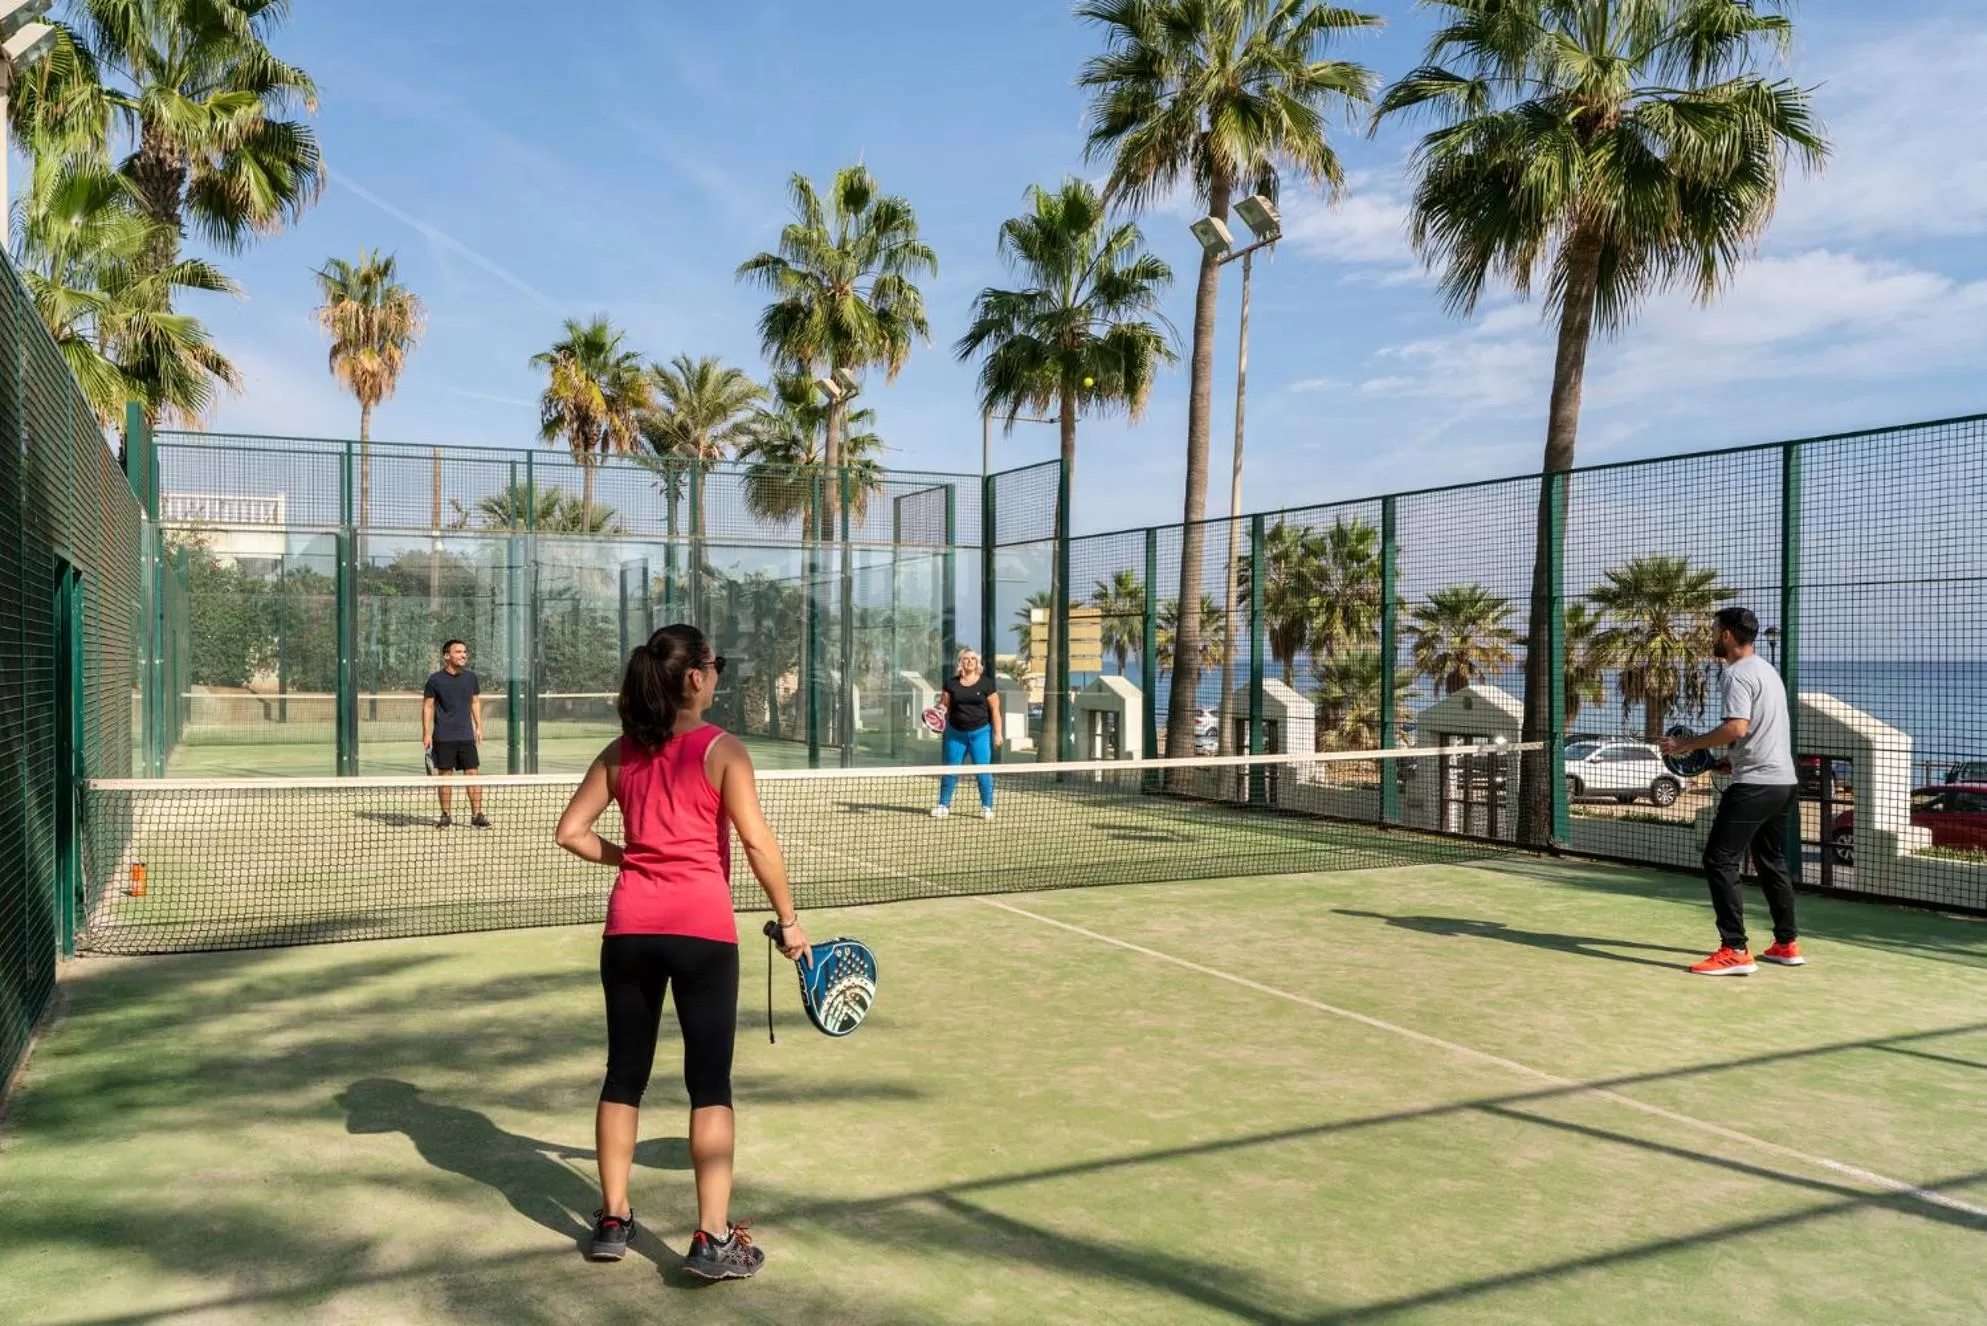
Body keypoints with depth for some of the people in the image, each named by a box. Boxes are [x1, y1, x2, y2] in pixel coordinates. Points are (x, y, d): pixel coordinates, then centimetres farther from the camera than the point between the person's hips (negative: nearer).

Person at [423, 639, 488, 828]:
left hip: (467, 736, 2)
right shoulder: (435, 679, -4)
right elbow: (427, 706, 0)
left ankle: (477, 814, 2)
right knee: (445, 775, 3)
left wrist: (479, 727, 9)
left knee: (472, 774, -2)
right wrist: (426, 733, -5)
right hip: (443, 738, -2)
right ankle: (445, 815, 13)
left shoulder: (471, 677, 6)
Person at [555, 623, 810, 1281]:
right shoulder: (721, 749, -6)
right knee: (710, 1083, 2)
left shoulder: (620, 753, 7)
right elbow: (757, 842, -10)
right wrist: (789, 919, -3)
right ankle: (714, 1239, 3)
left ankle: (613, 1220, 25)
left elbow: (571, 832, 7)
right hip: (702, 928, -4)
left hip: (630, 927, 4)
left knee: (625, 1075, 16)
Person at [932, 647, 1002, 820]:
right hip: (956, 734, 2)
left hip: (980, 732, -2)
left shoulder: (986, 683, -1)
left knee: (983, 771, -3)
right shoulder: (951, 683, 4)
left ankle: (987, 807, 7)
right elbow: (943, 705, 9)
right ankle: (943, 805, 16)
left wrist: (997, 733, -6)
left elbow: (995, 709, -1)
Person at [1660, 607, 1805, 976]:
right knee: (1772, 862, 19)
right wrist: (1734, 761, 23)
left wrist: (1685, 745, -19)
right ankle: (1787, 944, 25)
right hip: (1784, 780, 10)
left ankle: (1735, 951, -11)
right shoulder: (1767, 670, 18)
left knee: (1720, 861, -8)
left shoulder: (1738, 674, -13)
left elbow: (1737, 728, -25)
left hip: (1755, 784, -10)